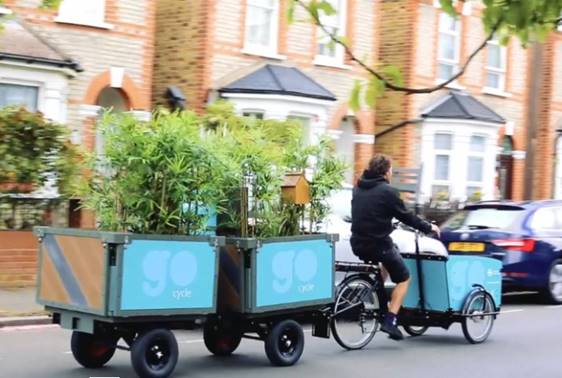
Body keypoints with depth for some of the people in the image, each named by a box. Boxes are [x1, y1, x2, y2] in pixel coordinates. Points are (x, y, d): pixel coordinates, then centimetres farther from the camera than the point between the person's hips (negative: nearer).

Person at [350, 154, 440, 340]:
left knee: (390, 250, 35)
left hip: (358, 244, 7)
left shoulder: (358, 188, 10)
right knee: (403, 278, 11)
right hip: (378, 244, -7)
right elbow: (406, 216, -7)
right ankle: (390, 321, -3)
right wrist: (429, 227, 7)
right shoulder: (387, 191, -12)